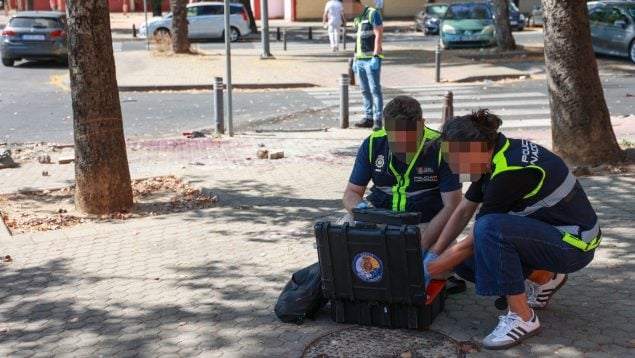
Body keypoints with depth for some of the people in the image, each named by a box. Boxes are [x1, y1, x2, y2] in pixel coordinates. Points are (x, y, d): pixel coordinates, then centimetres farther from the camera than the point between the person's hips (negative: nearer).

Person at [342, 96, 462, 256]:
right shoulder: (372, 144, -5)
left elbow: (451, 206, -14)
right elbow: (351, 193, 1)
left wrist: (422, 244, -26)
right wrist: (361, 208, -25)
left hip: (427, 223, -2)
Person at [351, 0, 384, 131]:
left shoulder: (372, 14, -7)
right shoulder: (357, 18, 17)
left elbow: (379, 35, -14)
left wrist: (376, 56, -19)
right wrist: (355, 59, 18)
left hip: (371, 59, -8)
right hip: (360, 60, 8)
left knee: (375, 89, -9)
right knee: (365, 91, 9)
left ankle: (378, 120, -9)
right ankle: (368, 117, 14)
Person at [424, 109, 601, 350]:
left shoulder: (510, 173, -28)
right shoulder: (495, 155, -3)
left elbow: (471, 242, -21)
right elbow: (463, 212, 6)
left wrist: (427, 270, -11)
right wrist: (432, 256, 2)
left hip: (574, 244, -9)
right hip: (549, 230, 9)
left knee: (489, 228, -32)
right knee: (465, 261, -2)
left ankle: (523, 318, -17)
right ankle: (546, 278, 17)